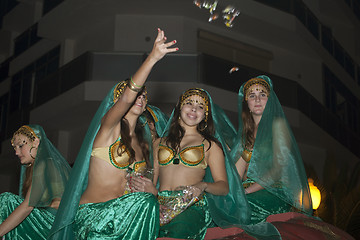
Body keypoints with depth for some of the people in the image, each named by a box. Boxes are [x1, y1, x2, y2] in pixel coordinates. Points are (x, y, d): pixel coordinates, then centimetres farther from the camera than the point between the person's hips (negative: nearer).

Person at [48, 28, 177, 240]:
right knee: (145, 201, -30)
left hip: (121, 213, 6)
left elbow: (146, 181, 21)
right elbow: (127, 97, -23)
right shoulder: (109, 126, -4)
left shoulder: (144, 143, 14)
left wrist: (150, 187, -4)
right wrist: (152, 58, -36)